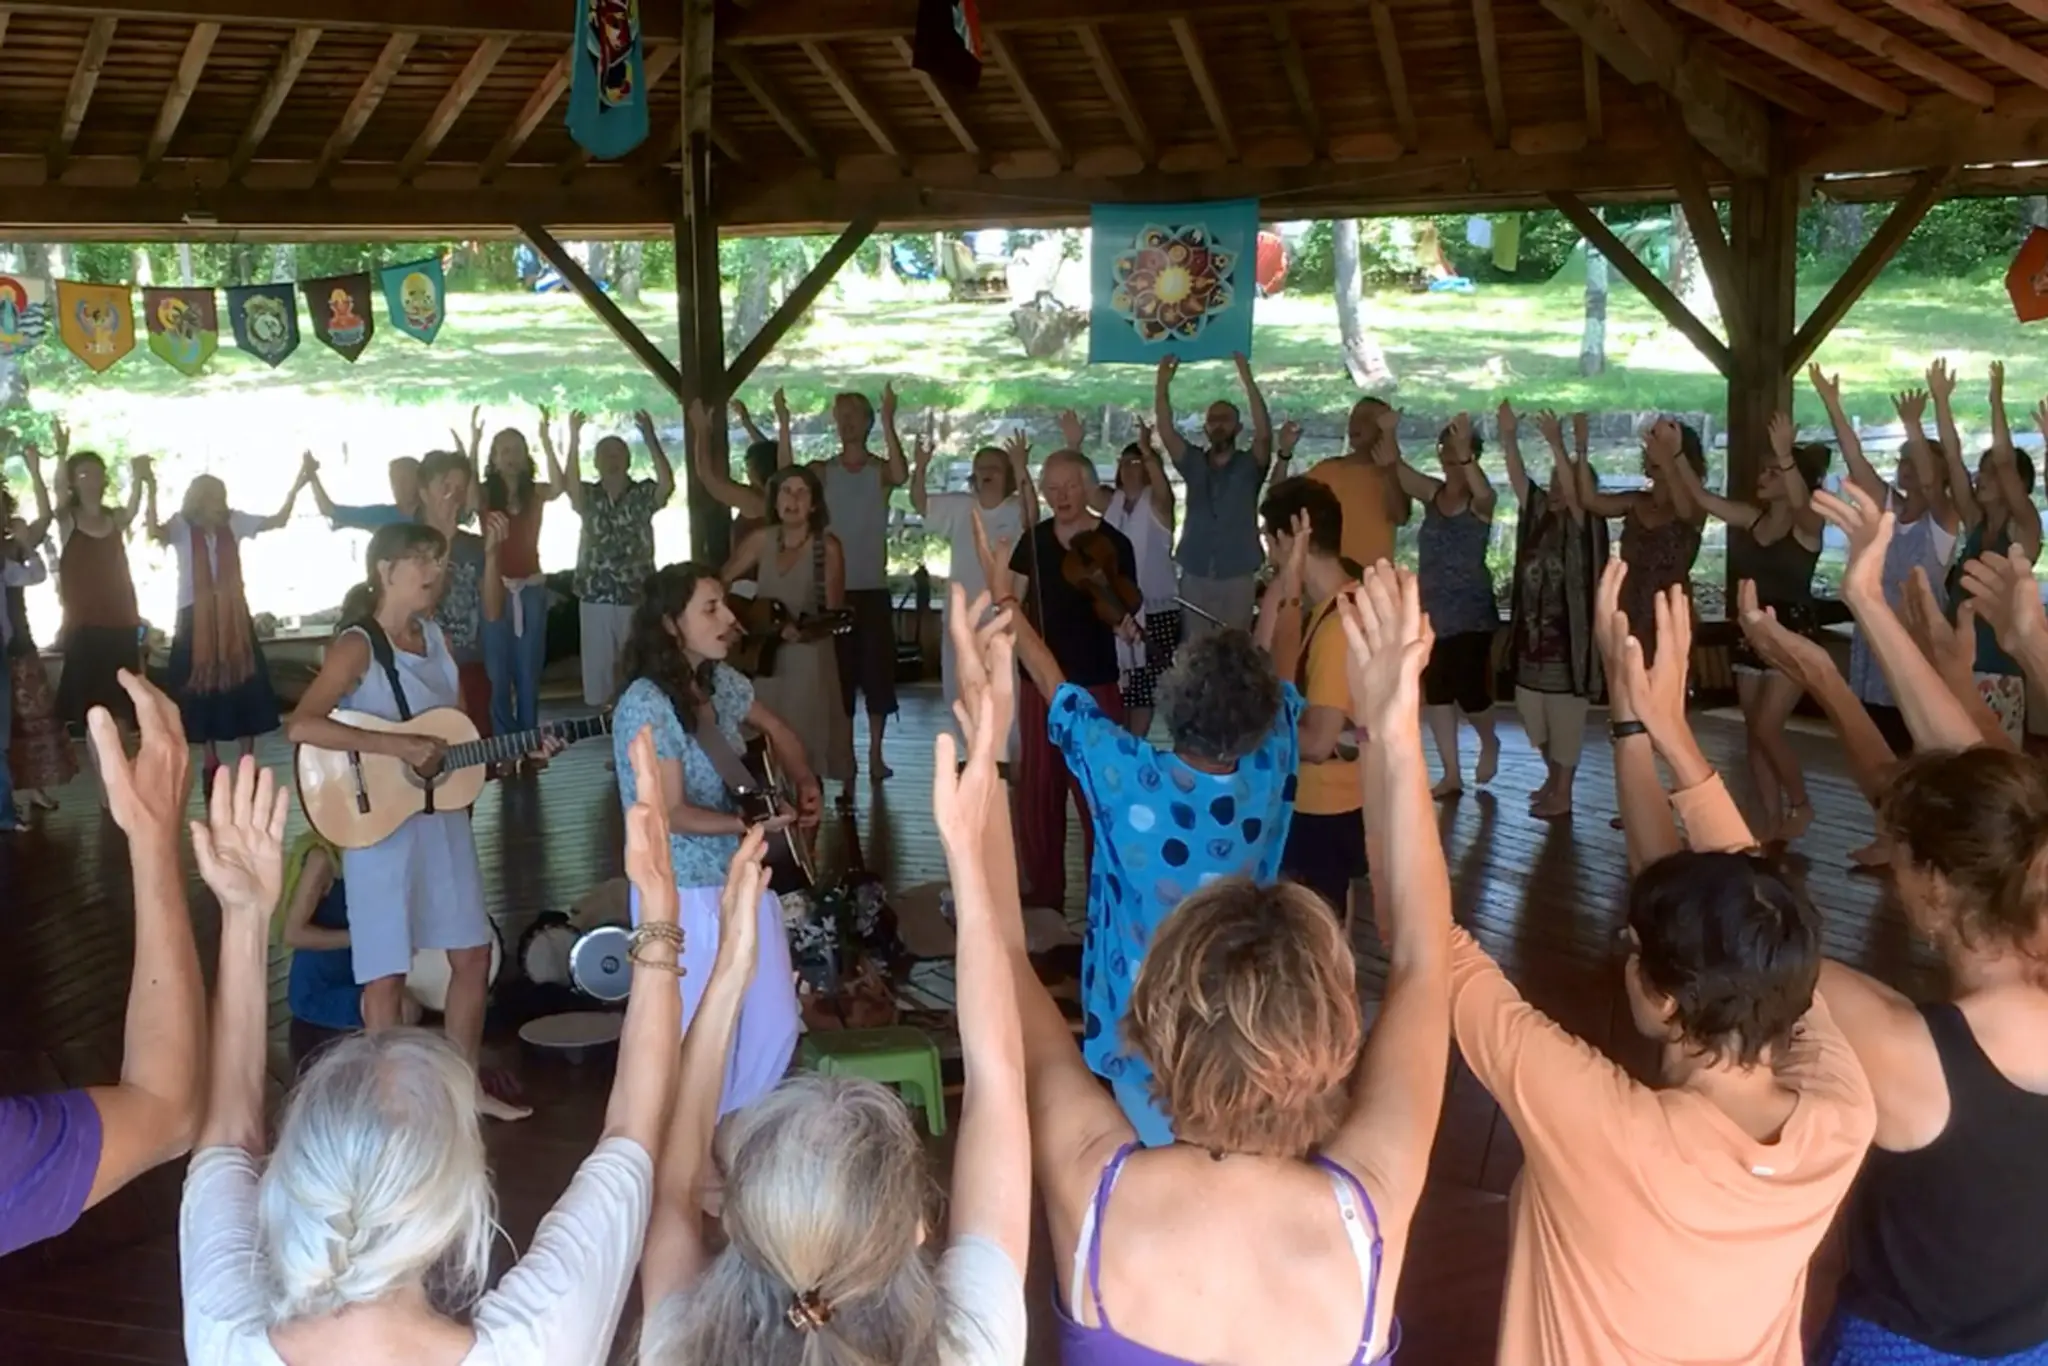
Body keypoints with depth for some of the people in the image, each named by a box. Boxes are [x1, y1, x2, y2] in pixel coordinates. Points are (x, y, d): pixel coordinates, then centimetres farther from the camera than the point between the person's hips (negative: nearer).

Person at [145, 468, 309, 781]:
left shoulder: (233, 522, 1)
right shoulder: (182, 527, -7)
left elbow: (278, 521, 2)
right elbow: (154, 531, -28)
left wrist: (296, 486, -9)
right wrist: (151, 491, -38)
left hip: (234, 616, 2)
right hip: (195, 618, -2)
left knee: (244, 687, 3)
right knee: (203, 688, 6)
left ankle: (248, 762, 12)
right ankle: (211, 762, 18)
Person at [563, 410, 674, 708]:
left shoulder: (643, 494, 0)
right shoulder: (589, 496, 5)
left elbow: (667, 484, -21)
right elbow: (569, 485, -17)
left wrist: (650, 438, -31)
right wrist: (573, 441, -29)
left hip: (637, 596, -2)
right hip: (595, 597, 2)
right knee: (597, 665, 6)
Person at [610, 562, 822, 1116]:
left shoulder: (722, 681, 4)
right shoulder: (646, 703, -19)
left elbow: (777, 731, 22)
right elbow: (672, 814, -19)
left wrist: (806, 785, 6)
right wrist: (751, 824, -25)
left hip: (743, 879, 8)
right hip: (685, 894, -7)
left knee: (776, 1026, 12)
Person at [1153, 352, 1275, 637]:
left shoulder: (1249, 465, 1)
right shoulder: (1194, 463, 8)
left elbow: (1264, 433, -17)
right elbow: (1166, 431, -4)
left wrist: (1248, 381, -25)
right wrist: (1162, 384, -16)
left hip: (1237, 577, -2)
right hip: (1195, 576, 2)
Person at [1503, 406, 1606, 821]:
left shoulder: (1584, 524, -9)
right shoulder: (1538, 514, 7)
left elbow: (1575, 491, -26)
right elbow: (1517, 477, -1)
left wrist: (1557, 443, -34)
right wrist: (1509, 435, -14)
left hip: (1568, 637, -6)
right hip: (1532, 634, 6)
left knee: (1565, 719, 2)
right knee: (1535, 716, 16)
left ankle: (1563, 797, 10)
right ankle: (1552, 777, 35)